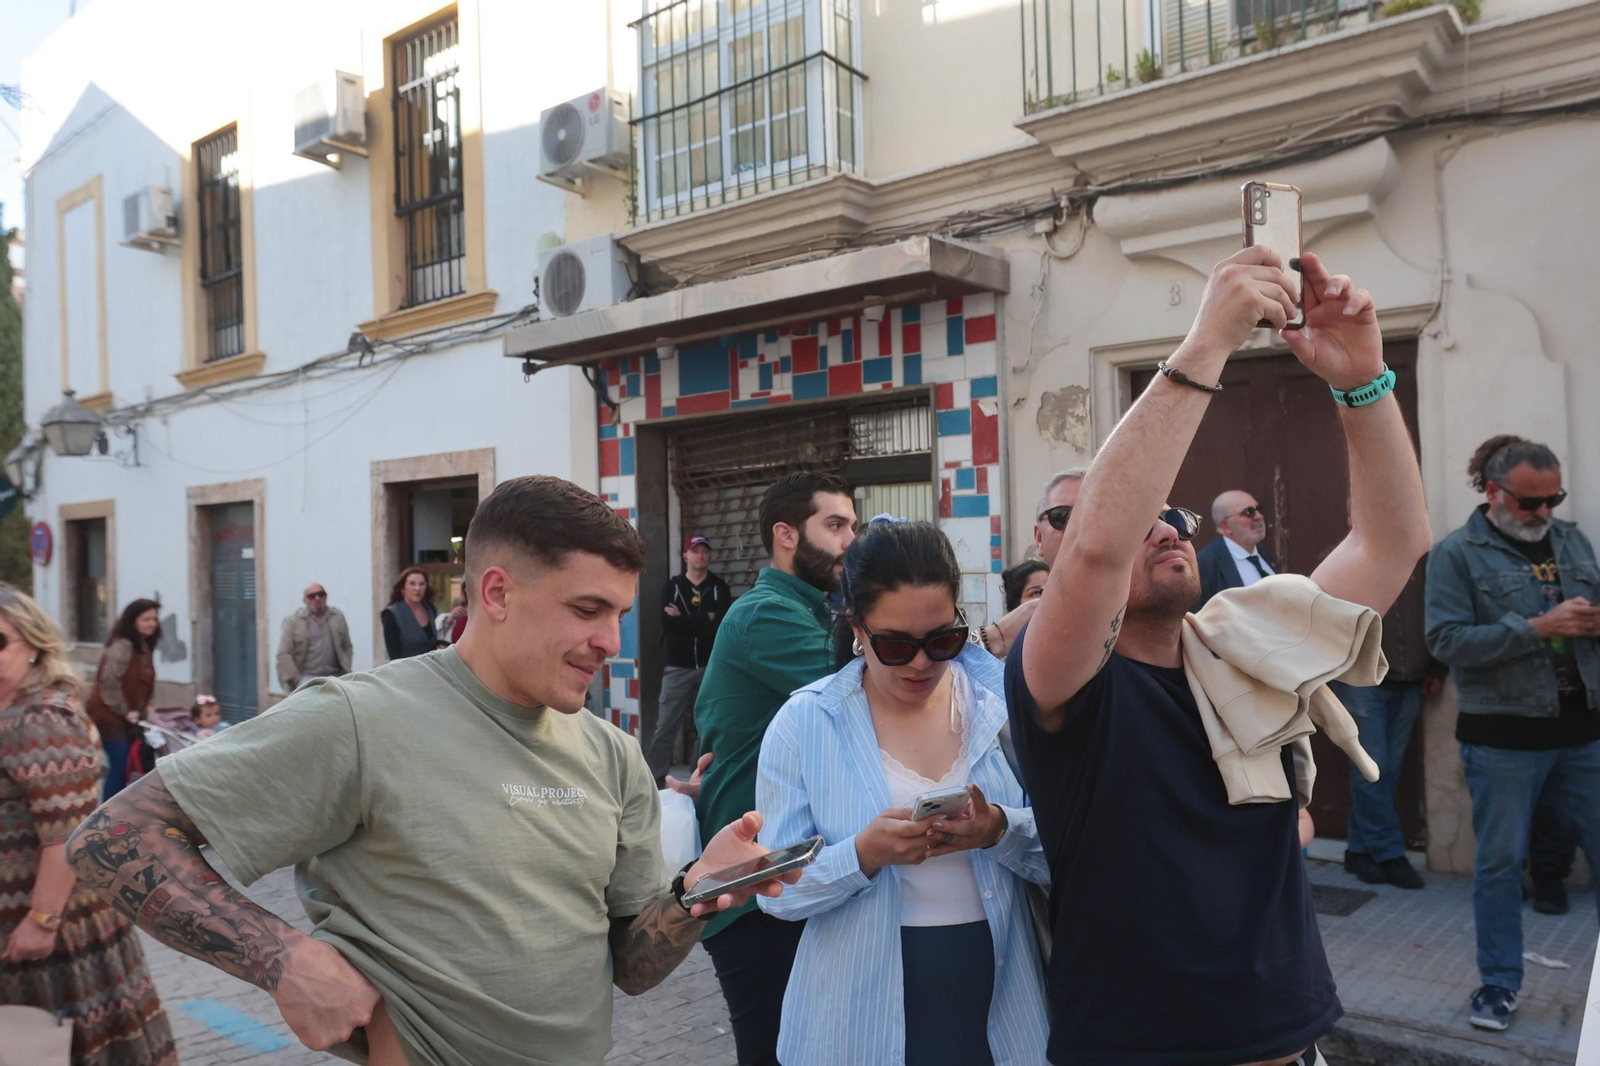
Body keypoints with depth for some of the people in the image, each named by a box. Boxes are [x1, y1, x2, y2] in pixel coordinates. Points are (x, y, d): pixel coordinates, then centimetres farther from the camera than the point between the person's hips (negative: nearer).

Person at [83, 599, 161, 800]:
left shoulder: (144, 646, 10)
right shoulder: (121, 646, -19)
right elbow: (109, 682, -23)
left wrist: (144, 707, 8)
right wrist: (125, 711, -18)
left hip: (127, 717, 9)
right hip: (110, 716, -9)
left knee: (123, 767, 12)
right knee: (120, 766, -9)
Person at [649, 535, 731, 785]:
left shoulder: (720, 588, 5)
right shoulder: (671, 586, 5)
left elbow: (724, 623, -11)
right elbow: (667, 623, -10)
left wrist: (684, 620, -9)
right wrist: (706, 618, -10)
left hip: (711, 667, 1)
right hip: (678, 668, 0)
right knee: (666, 727, -1)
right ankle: (656, 779, 5)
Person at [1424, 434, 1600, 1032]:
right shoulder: (1456, 554, -6)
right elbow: (1446, 640, -16)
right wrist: (1539, 628, -21)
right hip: (1502, 738, -4)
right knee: (1500, 863, 7)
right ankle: (1500, 982, 22)